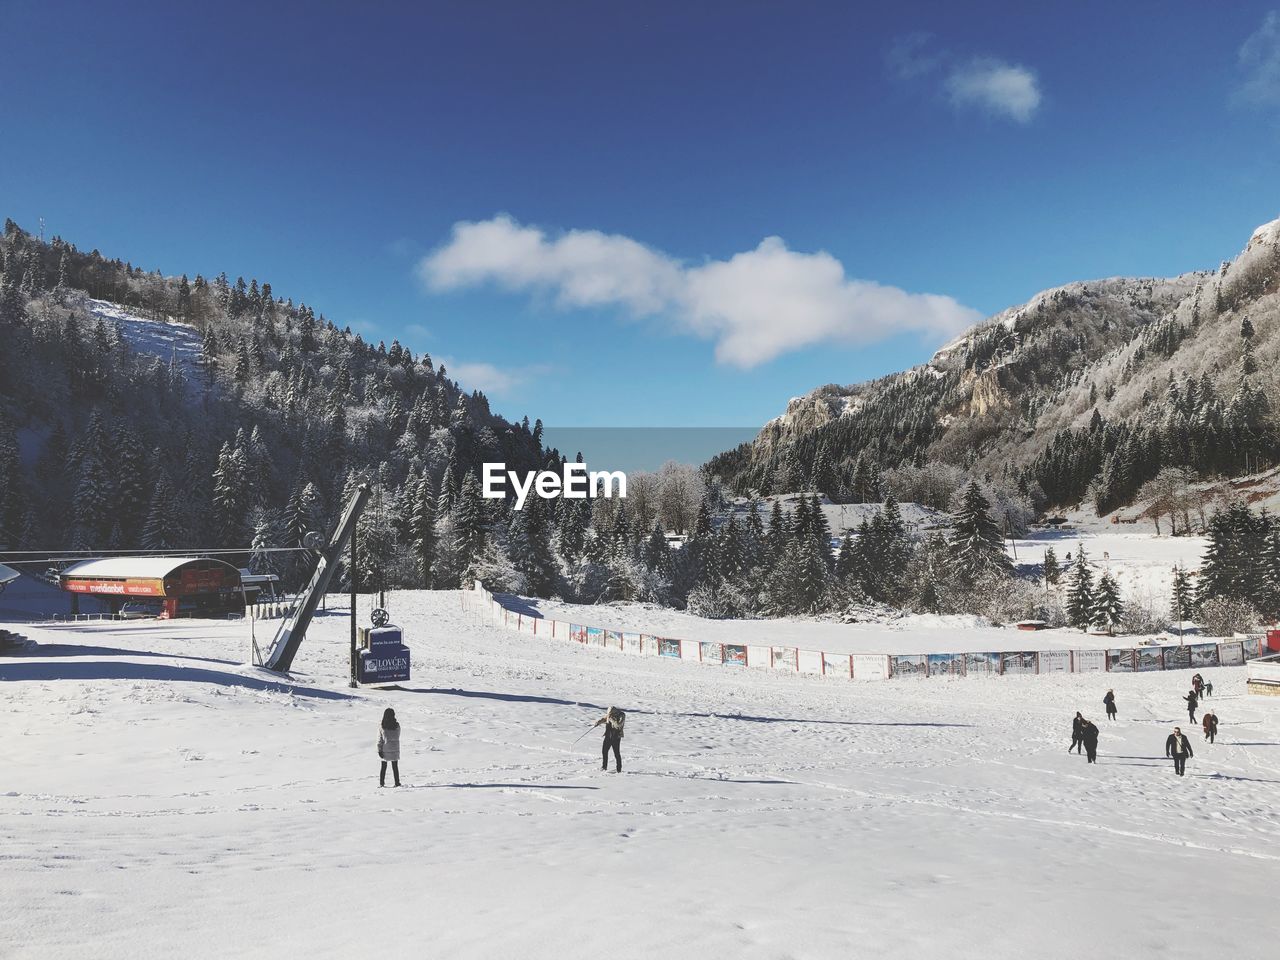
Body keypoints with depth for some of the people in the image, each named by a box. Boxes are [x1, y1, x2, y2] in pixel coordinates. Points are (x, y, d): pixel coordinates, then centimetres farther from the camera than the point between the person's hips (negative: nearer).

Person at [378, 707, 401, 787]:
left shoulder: (381, 728, -10)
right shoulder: (397, 726, -9)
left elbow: (379, 740, -6)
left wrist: (379, 750, 0)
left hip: (385, 750, 0)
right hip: (395, 750, 0)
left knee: (383, 767, 13)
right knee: (395, 767, 10)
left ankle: (381, 783, 12)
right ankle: (397, 783, 8)